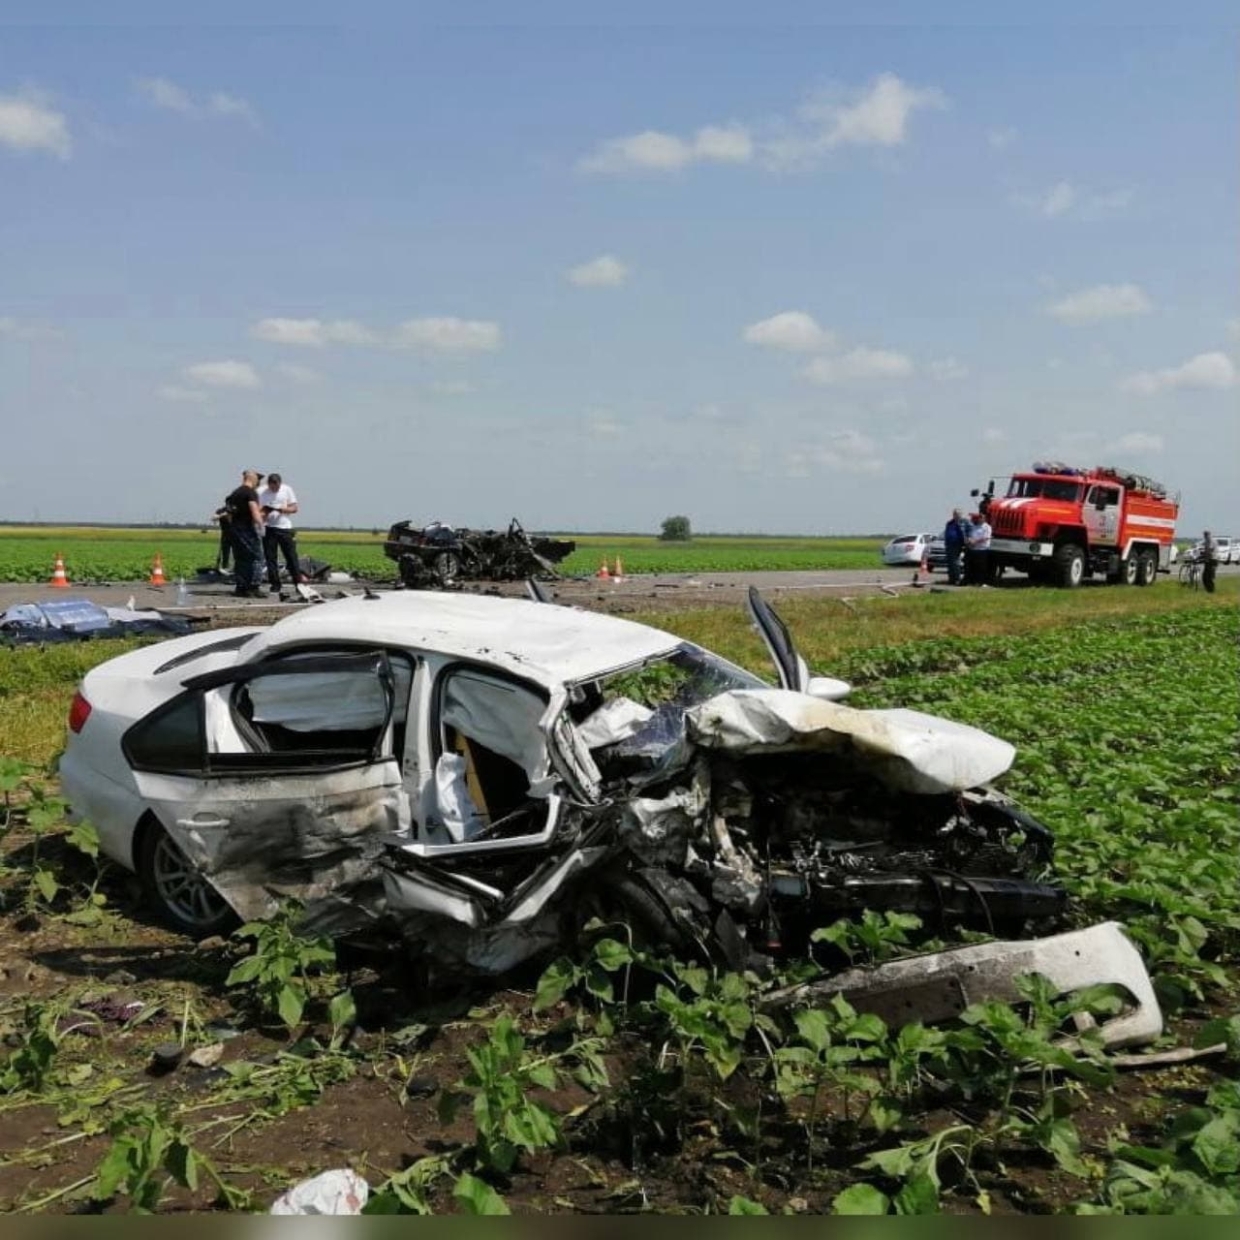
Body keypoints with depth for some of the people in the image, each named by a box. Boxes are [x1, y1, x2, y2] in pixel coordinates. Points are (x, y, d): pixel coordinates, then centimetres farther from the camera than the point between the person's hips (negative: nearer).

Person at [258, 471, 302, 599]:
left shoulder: (287, 490, 3)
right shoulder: (261, 492, -1)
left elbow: (294, 508, 4)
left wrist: (283, 509, -15)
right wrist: (263, 513, -24)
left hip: (285, 527, 0)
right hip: (268, 528, 0)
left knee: (291, 556, 0)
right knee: (270, 558, 1)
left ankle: (298, 583, 6)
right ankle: (275, 585, 9)